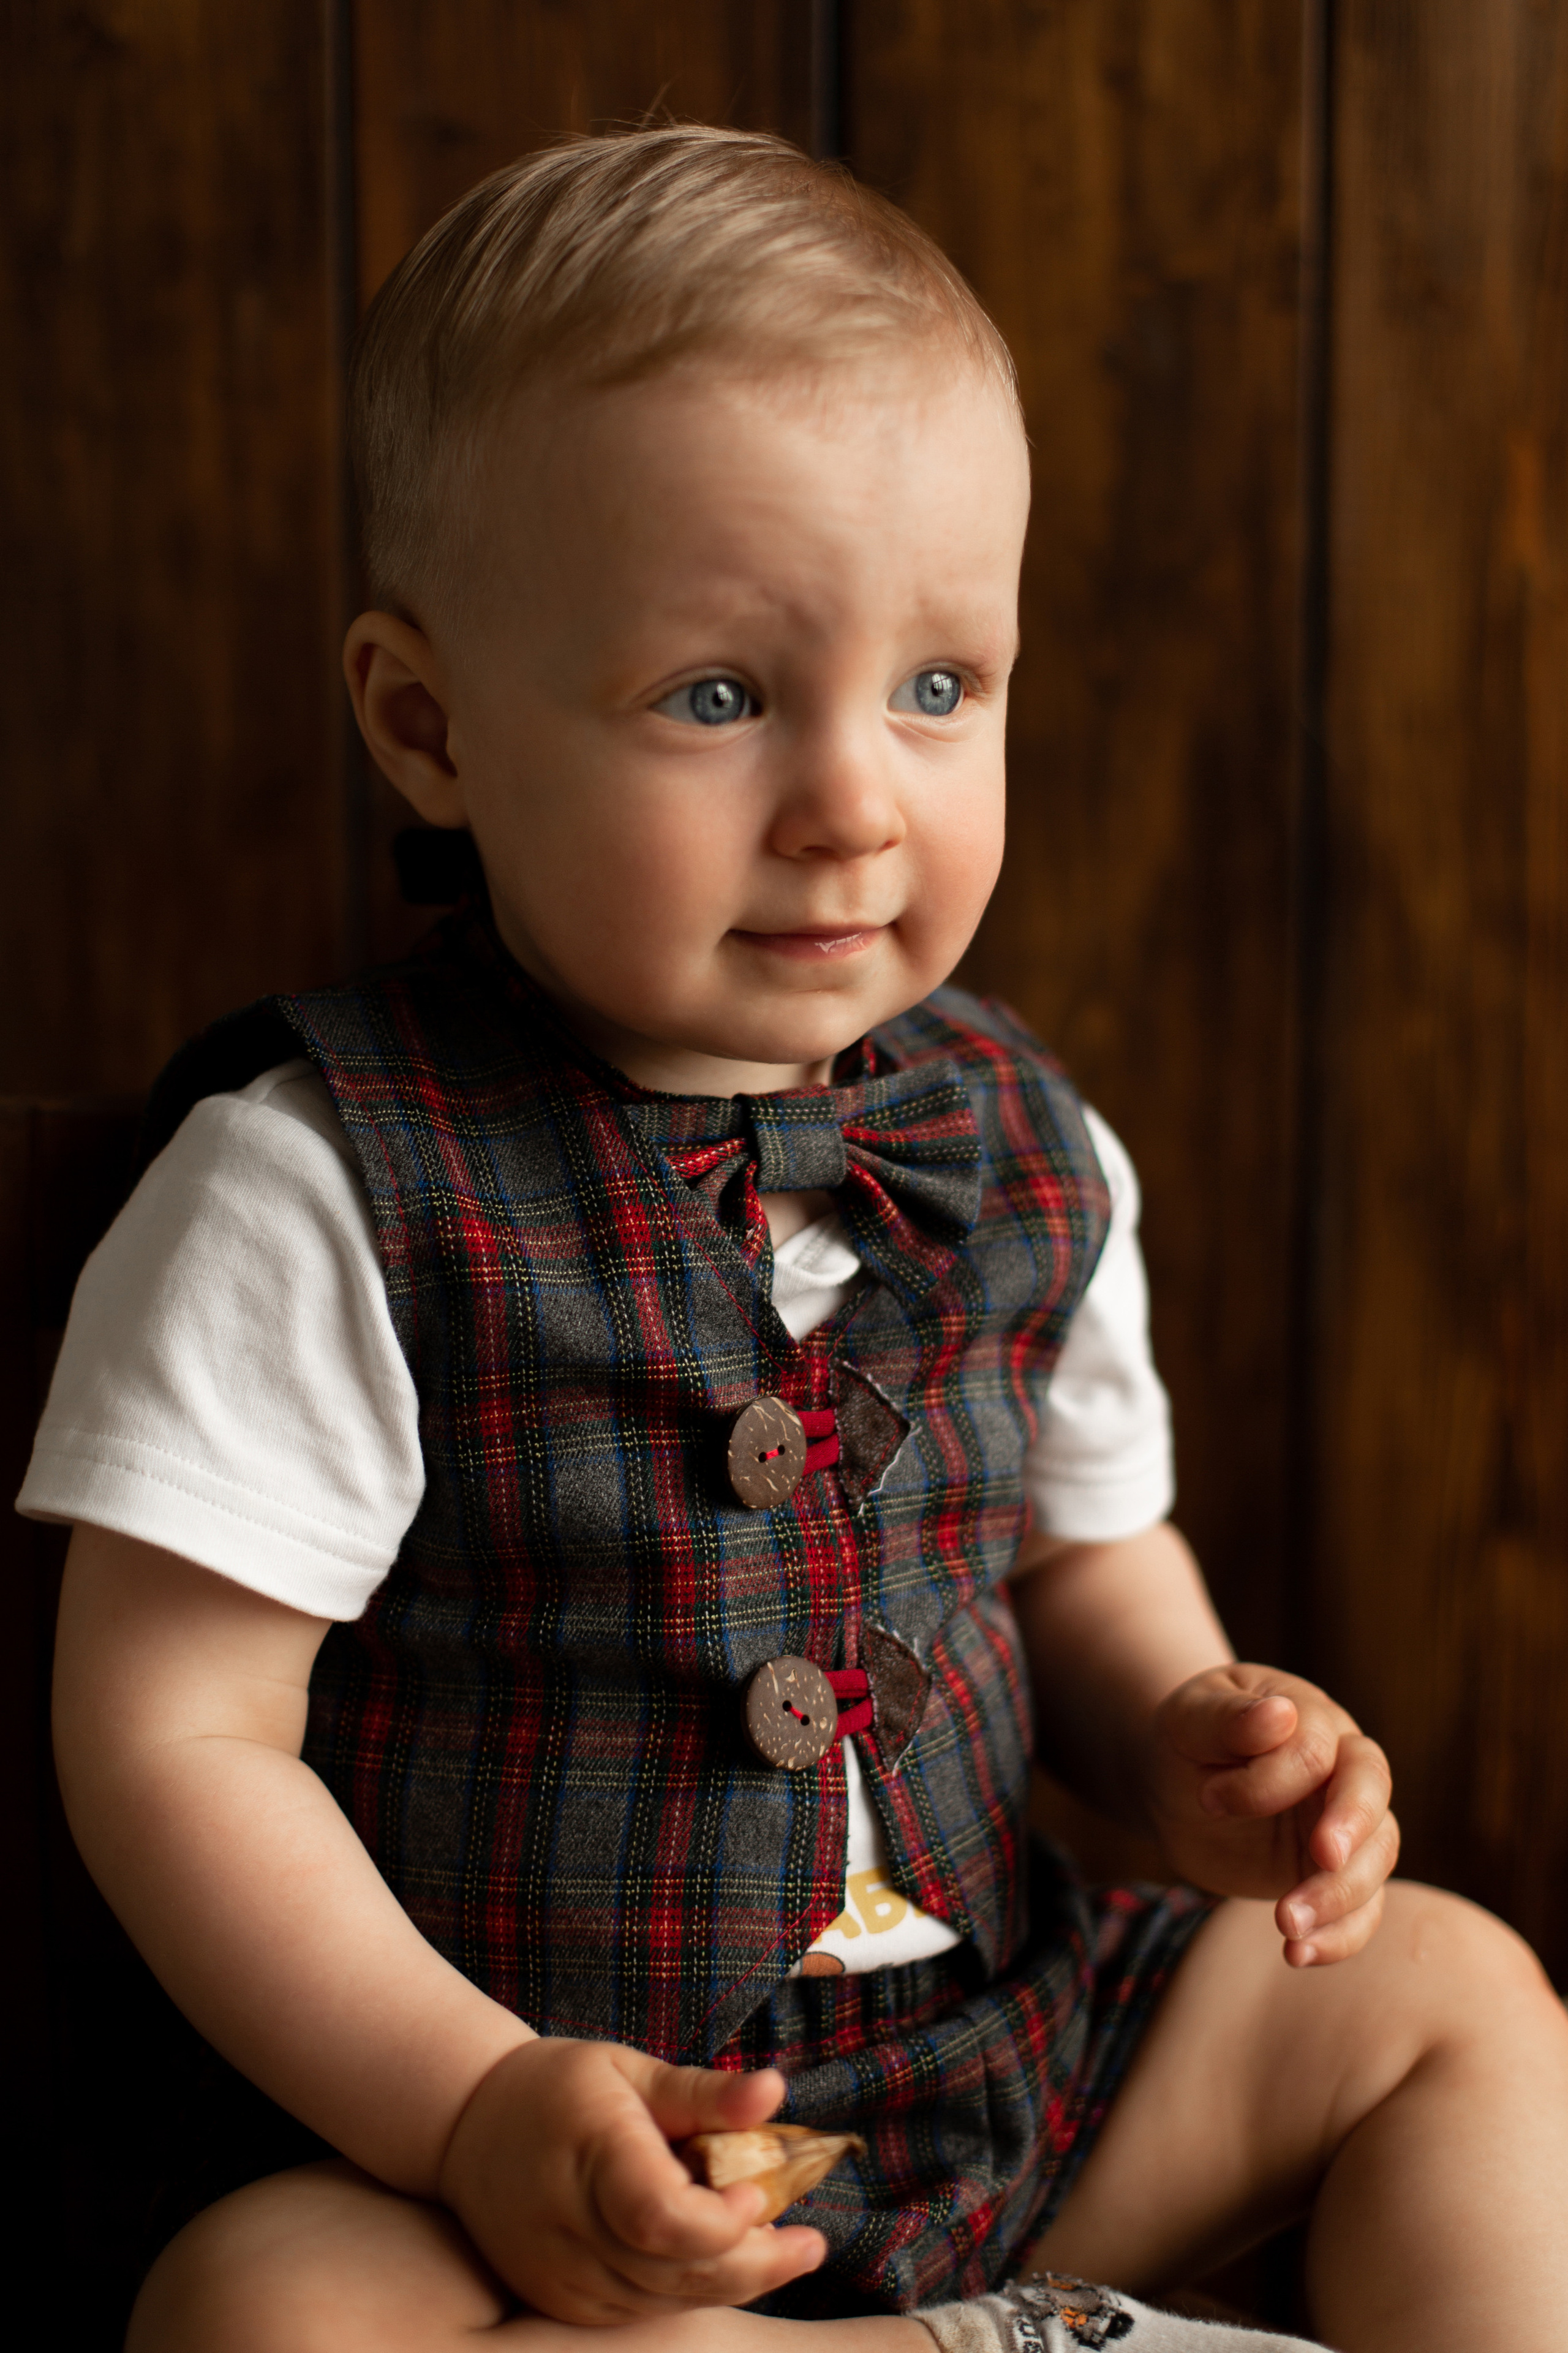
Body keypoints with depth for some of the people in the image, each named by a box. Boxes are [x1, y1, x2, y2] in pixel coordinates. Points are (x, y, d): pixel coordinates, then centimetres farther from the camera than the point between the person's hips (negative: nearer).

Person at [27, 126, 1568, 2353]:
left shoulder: (1022, 1154, 1)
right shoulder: (319, 1187, -17)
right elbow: (176, 1733, -16)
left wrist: (1192, 1739, -5)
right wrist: (473, 2104, -25)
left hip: (1012, 2067, 5)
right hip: (536, 2166, -5)